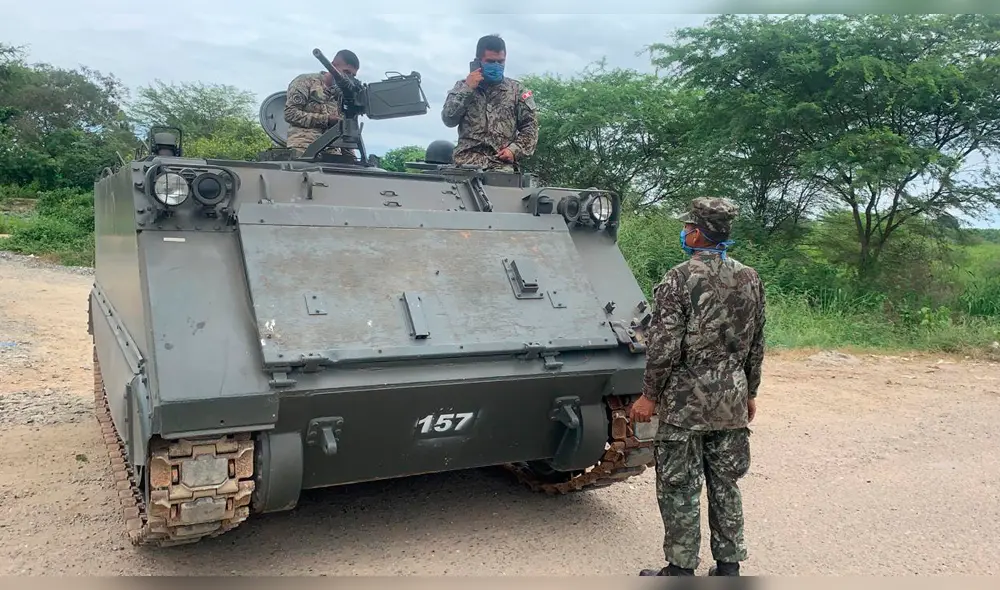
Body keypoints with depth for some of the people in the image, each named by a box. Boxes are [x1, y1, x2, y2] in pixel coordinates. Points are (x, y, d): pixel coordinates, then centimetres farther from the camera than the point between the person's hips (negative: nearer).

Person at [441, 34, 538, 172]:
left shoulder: (517, 90, 16)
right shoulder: (463, 87, 17)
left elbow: (530, 126, 11)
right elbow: (448, 119, 4)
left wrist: (514, 150, -5)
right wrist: (466, 89, -2)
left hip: (501, 163, 0)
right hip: (467, 160, 0)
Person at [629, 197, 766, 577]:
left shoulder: (679, 280, -14)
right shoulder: (751, 279, 5)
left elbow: (663, 347, -17)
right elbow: (756, 346, 11)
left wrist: (649, 395, -7)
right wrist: (750, 393, 20)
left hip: (685, 402, -6)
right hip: (732, 403, 6)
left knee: (679, 489, 5)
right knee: (725, 485, 15)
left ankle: (681, 571, 13)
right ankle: (729, 567, 24)